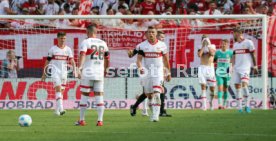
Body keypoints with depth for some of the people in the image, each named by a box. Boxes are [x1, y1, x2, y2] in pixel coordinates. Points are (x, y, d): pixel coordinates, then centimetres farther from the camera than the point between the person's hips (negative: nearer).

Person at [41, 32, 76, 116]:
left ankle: (57, 110, 18)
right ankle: (61, 109, -30)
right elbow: (47, 61, 6)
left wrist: (74, 70, -21)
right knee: (58, 89, -19)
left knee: (61, 91, 8)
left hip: (64, 72, 3)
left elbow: (71, 61, -4)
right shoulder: (53, 49, 2)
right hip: (55, 72, -3)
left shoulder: (68, 49, 7)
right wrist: (44, 74, 5)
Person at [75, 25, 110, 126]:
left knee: (84, 95, 5)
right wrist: (105, 70, 38)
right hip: (99, 74, 3)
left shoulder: (85, 42, -2)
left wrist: (79, 69, -26)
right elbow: (107, 59, 21)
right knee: (99, 96, 3)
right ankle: (100, 120, -4)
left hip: (87, 73, -3)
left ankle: (81, 120, 9)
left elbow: (82, 56, -17)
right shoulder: (103, 43, 13)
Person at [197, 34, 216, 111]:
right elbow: (199, 55, -14)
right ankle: (204, 105, -13)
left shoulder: (212, 48, 7)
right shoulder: (201, 49, 8)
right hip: (202, 68, -1)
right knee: (203, 86, -10)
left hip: (210, 68, 1)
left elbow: (212, 53, -14)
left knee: (212, 87, 3)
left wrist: (208, 46, -8)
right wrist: (203, 46, -7)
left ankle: (211, 102, 28)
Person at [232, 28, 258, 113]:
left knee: (244, 85, -21)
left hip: (245, 68, -7)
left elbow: (253, 55, -3)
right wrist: (232, 66, 15)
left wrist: (255, 66, -4)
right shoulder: (235, 44, 15)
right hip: (236, 68, 7)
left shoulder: (248, 42, -5)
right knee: (237, 87, 2)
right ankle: (239, 107, 5)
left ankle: (247, 105, -13)